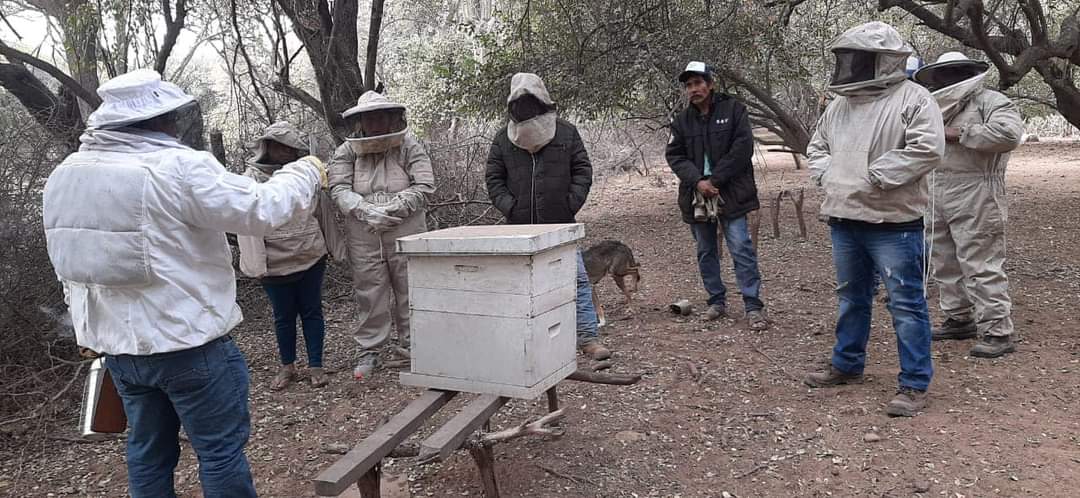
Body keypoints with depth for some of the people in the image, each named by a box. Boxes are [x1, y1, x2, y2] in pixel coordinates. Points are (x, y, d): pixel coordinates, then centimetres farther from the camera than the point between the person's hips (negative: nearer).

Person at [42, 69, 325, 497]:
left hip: (117, 342, 8)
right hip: (187, 341, -7)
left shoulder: (65, 176, 6)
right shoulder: (178, 167, -19)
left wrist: (92, 331, 24)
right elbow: (262, 210, -15)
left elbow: (70, 263, 13)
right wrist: (306, 172, 2)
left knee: (148, 451, 18)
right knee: (221, 449, 6)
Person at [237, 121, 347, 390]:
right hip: (275, 262, -1)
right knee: (283, 316, 12)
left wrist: (336, 247, 10)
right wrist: (256, 263, -15)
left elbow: (323, 212, 9)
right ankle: (287, 366, 28)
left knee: (312, 311, 9)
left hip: (311, 257, 2)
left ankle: (316, 365, 21)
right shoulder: (252, 179, -5)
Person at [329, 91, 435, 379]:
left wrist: (391, 209, -18)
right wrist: (367, 211, -22)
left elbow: (424, 187, -9)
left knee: (410, 293, 8)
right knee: (369, 294, 7)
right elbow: (339, 188, -6)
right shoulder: (347, 151, 5)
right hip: (364, 238, 1)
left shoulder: (410, 147, 0)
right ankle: (369, 351, 20)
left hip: (406, 235, -1)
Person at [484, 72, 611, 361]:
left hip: (560, 225, -1)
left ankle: (588, 338, 5)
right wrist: (509, 207, -6)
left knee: (577, 279, -3)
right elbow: (493, 179, 7)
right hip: (520, 228, 2)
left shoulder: (566, 134, 3)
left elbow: (582, 171, 4)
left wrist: (571, 204, -7)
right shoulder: (503, 140, 5)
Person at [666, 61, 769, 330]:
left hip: (731, 194, -4)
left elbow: (742, 148, -9)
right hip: (697, 197, 4)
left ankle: (754, 307, 0)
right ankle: (717, 301, 25)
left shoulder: (733, 109, -1)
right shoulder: (682, 121, 8)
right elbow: (675, 156, 2)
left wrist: (715, 180, -13)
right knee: (706, 252, 12)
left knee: (741, 249, -6)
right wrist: (697, 181, -14)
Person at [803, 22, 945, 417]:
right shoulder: (841, 104, 13)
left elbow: (928, 148, -21)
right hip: (844, 220, 8)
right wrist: (827, 176, 4)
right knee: (851, 298, 19)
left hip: (893, 222, -7)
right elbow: (817, 145, 23)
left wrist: (872, 177, -20)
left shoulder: (912, 98, -9)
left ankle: (914, 384, 7)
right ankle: (847, 365, 34)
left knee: (906, 303, -1)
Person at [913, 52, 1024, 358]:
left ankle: (998, 333, -4)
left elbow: (1009, 133, -23)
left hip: (975, 198, -8)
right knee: (946, 263, 13)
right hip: (938, 199, 9)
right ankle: (959, 320, 26)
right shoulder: (940, 107, 20)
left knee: (981, 267, -9)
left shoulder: (991, 102, -4)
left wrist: (961, 134, -17)